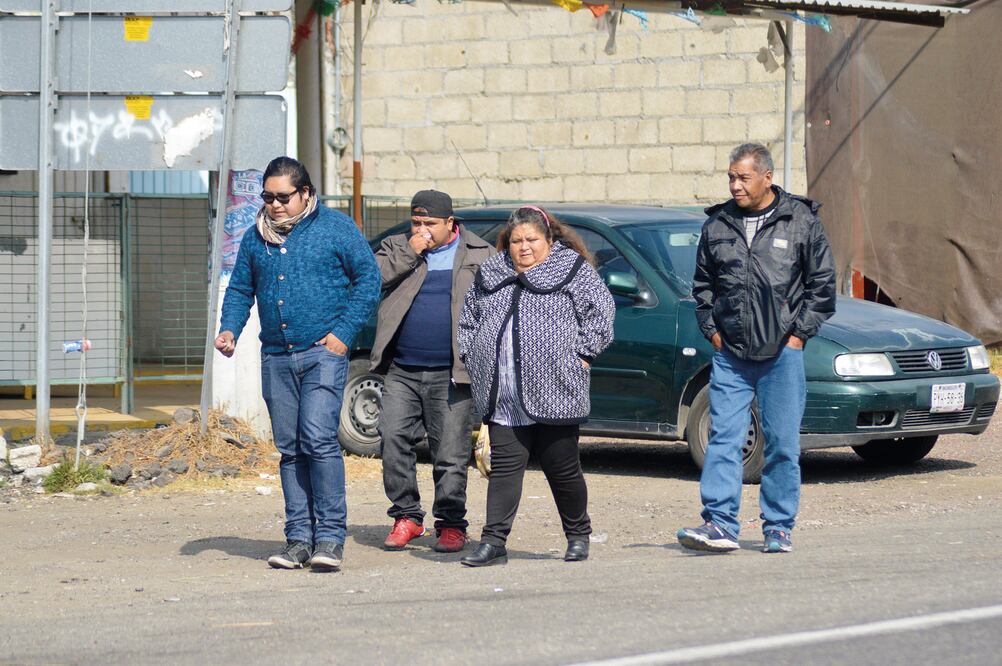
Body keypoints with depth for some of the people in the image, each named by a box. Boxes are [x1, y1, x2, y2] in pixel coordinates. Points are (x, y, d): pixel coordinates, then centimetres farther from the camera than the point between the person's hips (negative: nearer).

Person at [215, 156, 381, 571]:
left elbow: (368, 279, 1)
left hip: (323, 353, -5)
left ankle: (330, 535, -11)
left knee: (319, 439, -16)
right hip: (276, 358, 5)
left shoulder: (336, 229, 1)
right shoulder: (255, 238, 14)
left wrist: (344, 332, -8)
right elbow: (240, 290, 21)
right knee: (289, 448, 5)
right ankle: (299, 537, 9)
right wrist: (229, 328, 2)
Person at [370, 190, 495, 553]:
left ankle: (451, 524, 8)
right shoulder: (396, 248, 12)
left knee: (451, 452, -1)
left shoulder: (481, 255, 7)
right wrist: (408, 253, -10)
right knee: (393, 439, -6)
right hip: (402, 372, 2)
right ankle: (406, 516, 6)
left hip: (450, 375, -2)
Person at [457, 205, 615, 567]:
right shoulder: (490, 275, 16)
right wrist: (470, 357, 14)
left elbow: (601, 310, -1)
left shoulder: (572, 270, 3)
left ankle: (578, 535, 22)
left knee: (562, 468, 4)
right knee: (504, 467, -1)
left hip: (554, 393, -3)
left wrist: (582, 355, -7)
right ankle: (493, 542, -2)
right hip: (502, 398, 4)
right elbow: (468, 318, 26)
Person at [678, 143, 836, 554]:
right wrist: (711, 329, 7)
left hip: (782, 352, -2)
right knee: (723, 436, -5)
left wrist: (800, 332, -3)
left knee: (783, 443, 2)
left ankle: (778, 528, 10)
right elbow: (702, 284, 18)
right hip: (730, 353, 2)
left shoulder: (801, 221, 0)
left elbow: (823, 283, 3)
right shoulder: (717, 225, 8)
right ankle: (720, 524, -7)